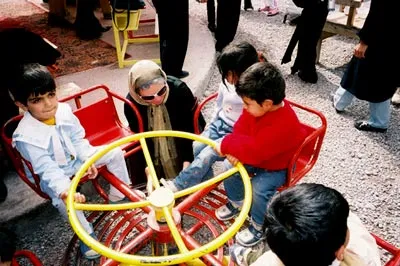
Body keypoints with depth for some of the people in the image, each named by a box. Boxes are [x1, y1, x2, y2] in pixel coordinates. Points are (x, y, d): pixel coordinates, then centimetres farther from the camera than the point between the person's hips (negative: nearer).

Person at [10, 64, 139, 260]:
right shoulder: (26, 136, -31)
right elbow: (47, 169, -33)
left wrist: (88, 160, -15)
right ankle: (86, 234, -7)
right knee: (64, 198, -34)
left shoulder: (63, 110, -16)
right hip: (54, 175, -5)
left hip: (77, 159, 5)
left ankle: (119, 195, 15)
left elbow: (78, 139, -3)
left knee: (115, 153, -5)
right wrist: (64, 189, -48)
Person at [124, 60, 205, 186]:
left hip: (183, 144, -1)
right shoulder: (131, 103, -23)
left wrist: (187, 163, -25)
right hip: (152, 150, 2)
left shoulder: (179, 89, -28)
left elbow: (191, 127, -22)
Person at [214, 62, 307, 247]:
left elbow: (255, 151, -42)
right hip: (256, 157, 7)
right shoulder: (257, 107, -15)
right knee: (229, 167, -3)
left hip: (276, 166, -7)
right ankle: (236, 202, 24)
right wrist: (234, 151, -26)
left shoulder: (282, 126, -40)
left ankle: (259, 227, 5)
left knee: (259, 188, -25)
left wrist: (227, 145, -32)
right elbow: (241, 130, -8)